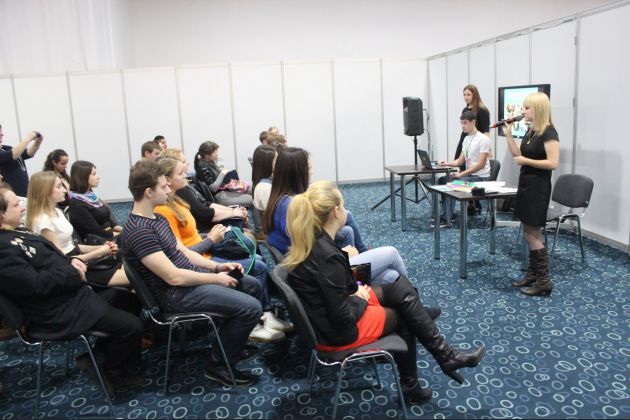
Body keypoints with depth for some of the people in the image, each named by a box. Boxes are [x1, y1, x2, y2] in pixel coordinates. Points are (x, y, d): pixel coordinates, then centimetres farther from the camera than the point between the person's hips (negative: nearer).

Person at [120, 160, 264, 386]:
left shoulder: (157, 219, 10)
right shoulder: (138, 231, -23)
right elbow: (174, 277, -26)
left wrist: (217, 266, 1)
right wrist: (216, 278, -15)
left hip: (189, 278, 10)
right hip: (175, 293, -10)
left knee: (253, 286, 15)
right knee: (251, 307, -20)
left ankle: (232, 344, 30)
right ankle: (219, 364, 1)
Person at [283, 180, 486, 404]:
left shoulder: (309, 241, -4)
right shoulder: (328, 257, -31)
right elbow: (342, 317, -26)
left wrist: (353, 291, 0)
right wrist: (356, 297, -8)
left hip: (325, 316, 8)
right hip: (338, 330, -8)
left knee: (401, 287, 9)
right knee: (403, 317, 10)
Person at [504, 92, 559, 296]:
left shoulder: (549, 132, -15)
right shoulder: (530, 131, 11)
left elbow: (553, 163, -21)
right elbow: (517, 154, 15)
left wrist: (526, 161, -17)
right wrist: (508, 134, 7)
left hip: (538, 187, -9)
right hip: (525, 184, 9)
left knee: (532, 233, -5)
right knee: (529, 232, 13)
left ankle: (544, 281, 3)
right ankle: (533, 273, 23)